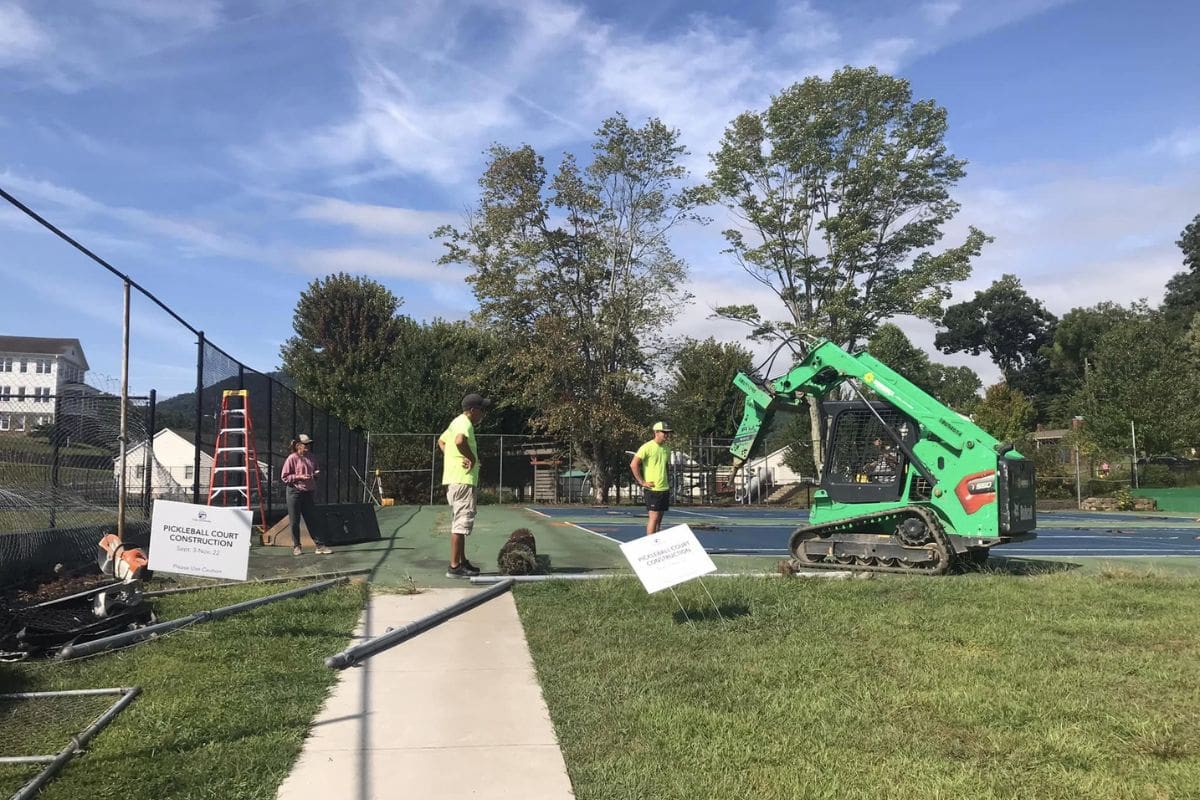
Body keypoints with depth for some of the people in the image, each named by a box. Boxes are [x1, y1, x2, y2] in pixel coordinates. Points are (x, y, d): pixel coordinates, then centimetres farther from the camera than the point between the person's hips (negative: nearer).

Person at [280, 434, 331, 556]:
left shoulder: (311, 457, 10)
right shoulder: (292, 458, -7)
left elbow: (315, 473, 24)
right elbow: (285, 477, -8)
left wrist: (316, 474, 1)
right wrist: (299, 477, -18)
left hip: (309, 492, 5)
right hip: (295, 492, -5)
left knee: (312, 520, 4)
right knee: (295, 521, 4)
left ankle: (320, 546, 3)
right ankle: (296, 546, 17)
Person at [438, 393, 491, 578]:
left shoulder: (457, 422, 18)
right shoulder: (464, 424, -14)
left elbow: (441, 441, 32)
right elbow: (460, 441, -36)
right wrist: (472, 457, -22)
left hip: (454, 480, 11)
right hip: (462, 480, -11)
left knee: (459, 521, 17)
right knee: (462, 522, -8)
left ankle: (463, 562, 26)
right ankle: (454, 567, -7)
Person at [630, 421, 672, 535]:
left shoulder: (667, 448, 11)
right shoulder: (647, 447, -12)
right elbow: (633, 464, -14)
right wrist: (642, 482, -13)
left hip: (665, 488, 7)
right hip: (652, 489, -7)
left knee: (659, 518, 9)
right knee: (654, 517, -10)